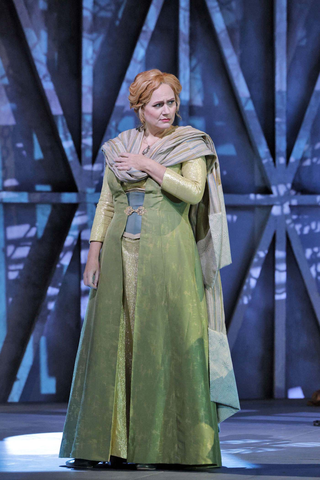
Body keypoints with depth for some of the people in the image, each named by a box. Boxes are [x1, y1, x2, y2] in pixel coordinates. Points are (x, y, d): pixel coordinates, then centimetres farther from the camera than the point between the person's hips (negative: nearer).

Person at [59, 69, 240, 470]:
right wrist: (94, 253, 5)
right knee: (112, 344, 1)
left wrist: (149, 165, -11)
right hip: (121, 256, 4)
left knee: (163, 345, -6)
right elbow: (106, 204, 13)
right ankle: (106, 442, 5)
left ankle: (160, 445, -2)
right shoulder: (120, 147, 12)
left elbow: (193, 191, -14)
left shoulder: (191, 145, 1)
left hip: (168, 255, -4)